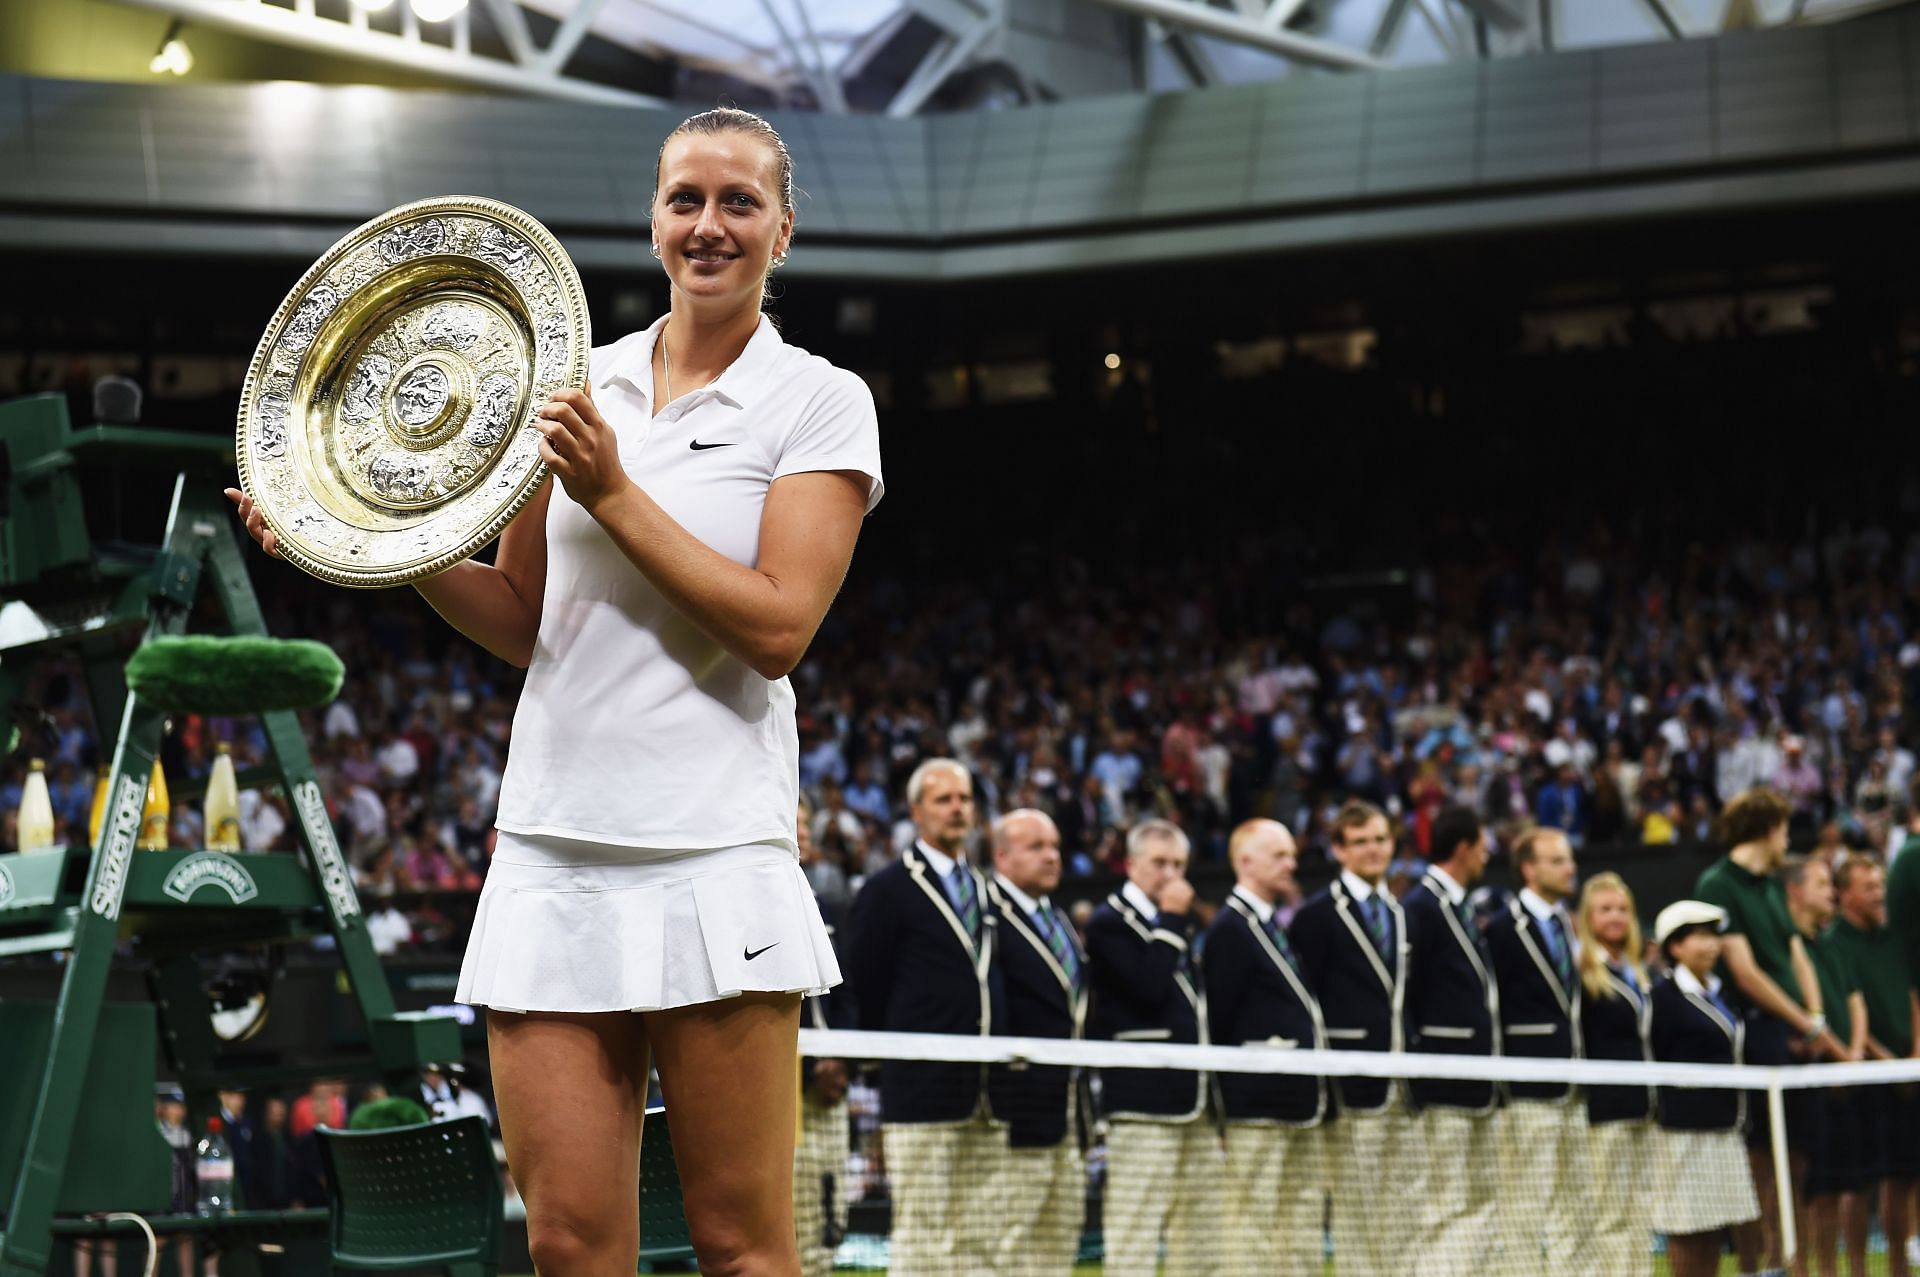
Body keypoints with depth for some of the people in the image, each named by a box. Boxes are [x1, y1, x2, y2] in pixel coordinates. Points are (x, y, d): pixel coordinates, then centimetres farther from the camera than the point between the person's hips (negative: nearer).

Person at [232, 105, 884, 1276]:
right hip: (555, 852, 4)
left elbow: (777, 627, -9)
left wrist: (614, 493, -11)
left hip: (714, 858, -4)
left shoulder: (822, 403, 2)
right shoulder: (579, 383, 14)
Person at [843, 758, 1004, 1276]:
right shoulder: (887, 891, -3)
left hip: (984, 1100, 7)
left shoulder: (984, 890, 17)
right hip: (922, 1096, -6)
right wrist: (898, 1055, 0)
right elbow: (863, 990, -3)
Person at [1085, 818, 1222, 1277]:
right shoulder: (1108, 923, -6)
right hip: (1143, 1101, -8)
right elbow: (1149, 988, -20)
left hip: (1194, 1097, 8)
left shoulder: (1176, 925, 19)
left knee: (1200, 1230, 10)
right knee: (1135, 1227, -8)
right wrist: (1170, 921, -12)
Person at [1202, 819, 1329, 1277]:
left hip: (1302, 1102, 9)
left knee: (1303, 1219, 9)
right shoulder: (1230, 929, -10)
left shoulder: (1277, 926, 18)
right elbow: (1219, 1019, -14)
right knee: (1252, 1219, -6)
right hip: (1259, 1104, -9)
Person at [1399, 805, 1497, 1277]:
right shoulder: (1421, 905, -12)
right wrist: (1421, 1064, -16)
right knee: (1446, 1208, -7)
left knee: (1479, 1204, 11)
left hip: (1475, 1082, 10)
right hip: (1444, 1086, -10)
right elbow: (1406, 991, -16)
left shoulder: (1459, 906, 16)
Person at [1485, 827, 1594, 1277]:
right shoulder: (1505, 928, -9)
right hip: (1529, 1088, -8)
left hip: (1570, 1088, 8)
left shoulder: (1564, 923, 15)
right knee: (1527, 1207, -5)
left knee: (1577, 1206, 10)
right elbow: (1493, 1008, -10)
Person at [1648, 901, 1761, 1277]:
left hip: (1723, 1125, 8)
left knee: (1715, 1228, 9)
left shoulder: (1719, 995, 15)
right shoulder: (1665, 996, -9)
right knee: (1686, 1231, -3)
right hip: (1684, 1129, -8)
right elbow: (1656, 1062, -10)